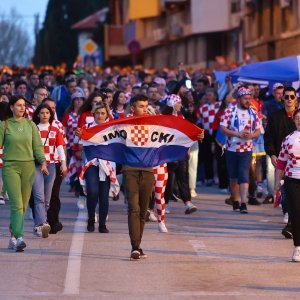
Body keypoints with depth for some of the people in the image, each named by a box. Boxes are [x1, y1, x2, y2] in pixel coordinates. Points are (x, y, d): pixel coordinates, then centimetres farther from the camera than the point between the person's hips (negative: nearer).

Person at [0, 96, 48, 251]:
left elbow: (37, 146, 8)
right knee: (17, 203, -14)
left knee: (23, 204, 4)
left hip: (28, 166, 3)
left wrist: (43, 162, -4)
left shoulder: (30, 125, 9)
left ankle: (13, 236, 14)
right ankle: (19, 238, -20)